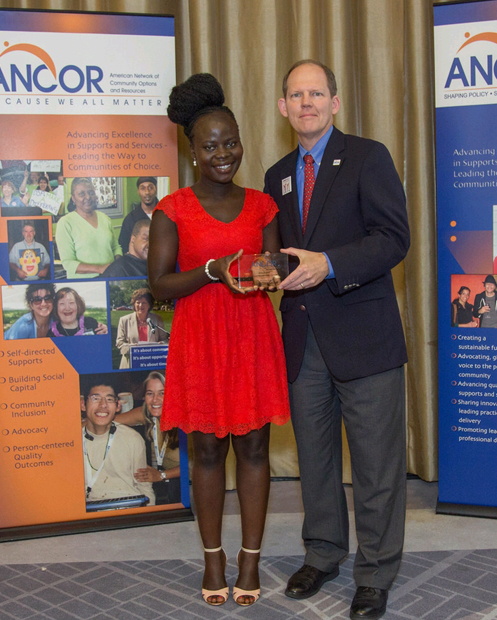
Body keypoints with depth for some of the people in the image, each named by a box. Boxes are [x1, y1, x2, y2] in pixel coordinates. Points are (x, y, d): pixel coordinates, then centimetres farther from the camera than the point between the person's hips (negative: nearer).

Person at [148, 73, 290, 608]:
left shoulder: (261, 206, 6)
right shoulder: (172, 211, -2)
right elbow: (159, 285, -4)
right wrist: (213, 270, -19)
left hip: (253, 336, 2)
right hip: (200, 340, -2)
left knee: (253, 446, 7)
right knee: (208, 450, 8)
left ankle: (251, 557, 22)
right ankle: (213, 556, 25)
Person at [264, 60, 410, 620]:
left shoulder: (368, 157, -3)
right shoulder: (278, 176, 15)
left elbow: (394, 237, -13)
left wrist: (328, 265, -24)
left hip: (362, 333, -5)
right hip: (302, 336, 6)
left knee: (376, 461, 3)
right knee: (314, 454, 16)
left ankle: (375, 574, 19)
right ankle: (323, 554, 34)